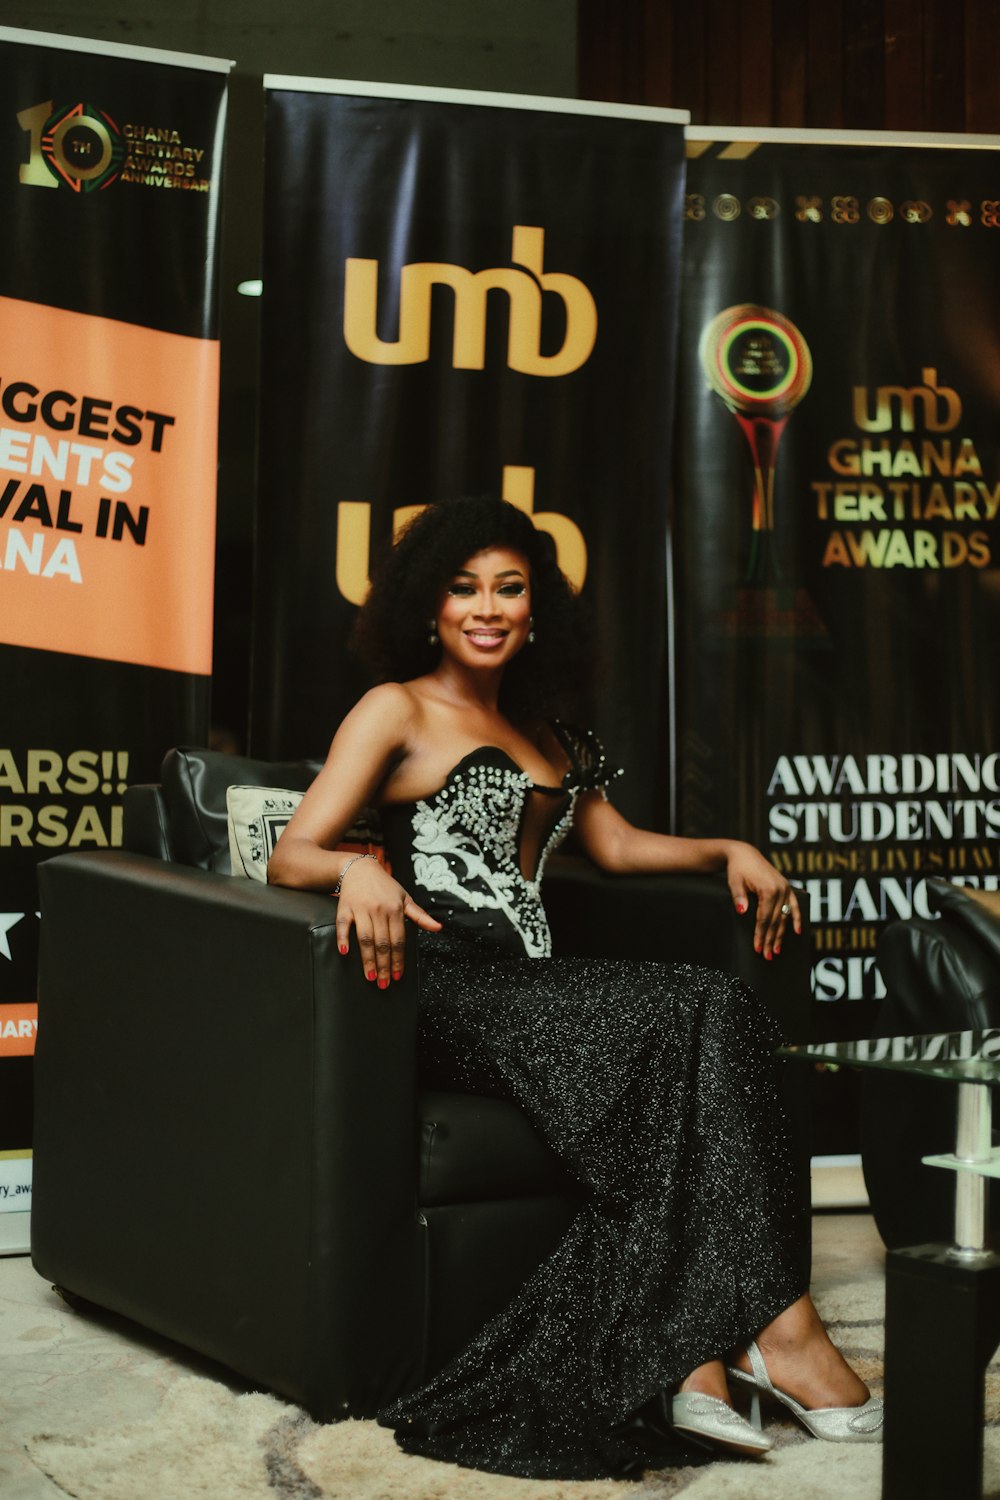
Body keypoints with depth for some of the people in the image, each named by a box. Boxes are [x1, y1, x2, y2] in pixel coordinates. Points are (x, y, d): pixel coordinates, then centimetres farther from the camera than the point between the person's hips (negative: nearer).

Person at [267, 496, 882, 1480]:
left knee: (717, 1015, -26)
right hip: (449, 990, -6)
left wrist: (728, 851, 18)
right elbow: (290, 857, -4)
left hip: (533, 987, 6)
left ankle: (688, 1353, -35)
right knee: (695, 1019, -28)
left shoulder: (543, 733, 27)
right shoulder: (397, 710, 6)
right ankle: (776, 1329, -28)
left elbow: (616, 845, 35)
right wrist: (357, 868, -26)